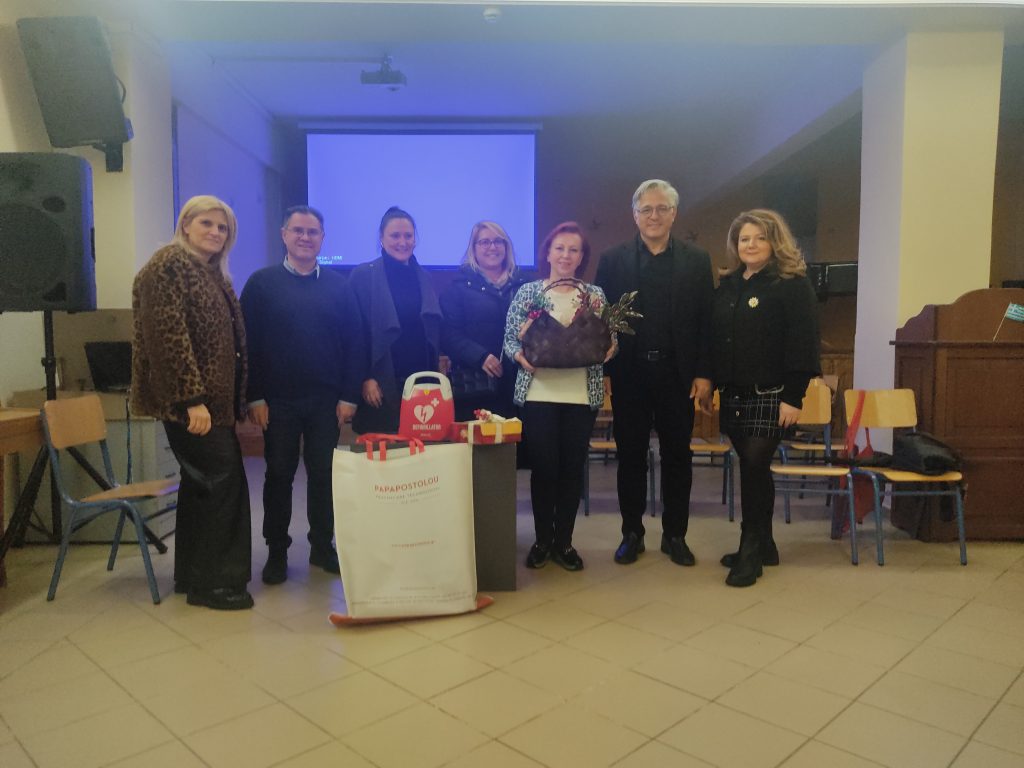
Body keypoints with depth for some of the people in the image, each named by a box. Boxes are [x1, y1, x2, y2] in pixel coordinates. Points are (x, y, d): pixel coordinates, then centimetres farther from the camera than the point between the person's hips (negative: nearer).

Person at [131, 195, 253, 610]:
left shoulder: (213, 273, 17)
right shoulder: (169, 265, -10)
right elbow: (168, 336, -19)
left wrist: (237, 399, 14)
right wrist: (192, 399, -24)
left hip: (215, 398, 9)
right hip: (188, 401, -9)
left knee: (201, 484, 13)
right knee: (224, 481, -8)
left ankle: (192, 575, 25)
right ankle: (213, 581, 4)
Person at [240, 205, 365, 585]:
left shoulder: (338, 286, 6)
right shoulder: (262, 283, 1)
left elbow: (353, 343, 4)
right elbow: (248, 343, -2)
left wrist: (349, 396, -2)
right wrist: (255, 397, -7)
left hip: (326, 400, 1)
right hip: (277, 400, -1)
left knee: (323, 474, 7)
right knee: (279, 475, 8)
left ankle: (322, 547, 22)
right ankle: (276, 552, 20)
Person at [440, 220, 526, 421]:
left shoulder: (522, 287, 15)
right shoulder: (459, 287, 4)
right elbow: (449, 333, -5)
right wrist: (480, 357, -18)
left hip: (516, 383, 3)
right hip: (475, 384, -3)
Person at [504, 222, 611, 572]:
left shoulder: (595, 294, 8)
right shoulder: (527, 291, 4)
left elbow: (608, 339, 8)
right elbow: (510, 338, 3)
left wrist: (608, 347, -14)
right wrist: (521, 355, -17)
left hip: (582, 395, 1)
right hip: (539, 393, -1)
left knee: (573, 468, 7)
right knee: (543, 467, 3)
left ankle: (563, 542, 22)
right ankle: (542, 540, 20)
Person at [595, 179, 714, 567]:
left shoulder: (696, 260, 6)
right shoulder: (612, 260, 4)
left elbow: (706, 321, 2)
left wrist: (704, 374, -5)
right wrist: (605, 370, -9)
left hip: (677, 375, 1)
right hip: (629, 375, 0)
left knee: (677, 456, 8)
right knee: (630, 455, 8)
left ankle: (675, 535, 22)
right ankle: (632, 533, 22)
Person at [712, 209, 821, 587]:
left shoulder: (793, 285, -6)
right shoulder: (727, 286, 12)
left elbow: (803, 343, -12)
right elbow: (714, 338, 15)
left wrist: (793, 397, -17)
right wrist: (711, 383, 10)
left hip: (771, 396, -6)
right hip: (733, 395, 6)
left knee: (754, 467, -8)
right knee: (753, 469, 12)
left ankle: (751, 551, 5)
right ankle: (763, 546, 24)